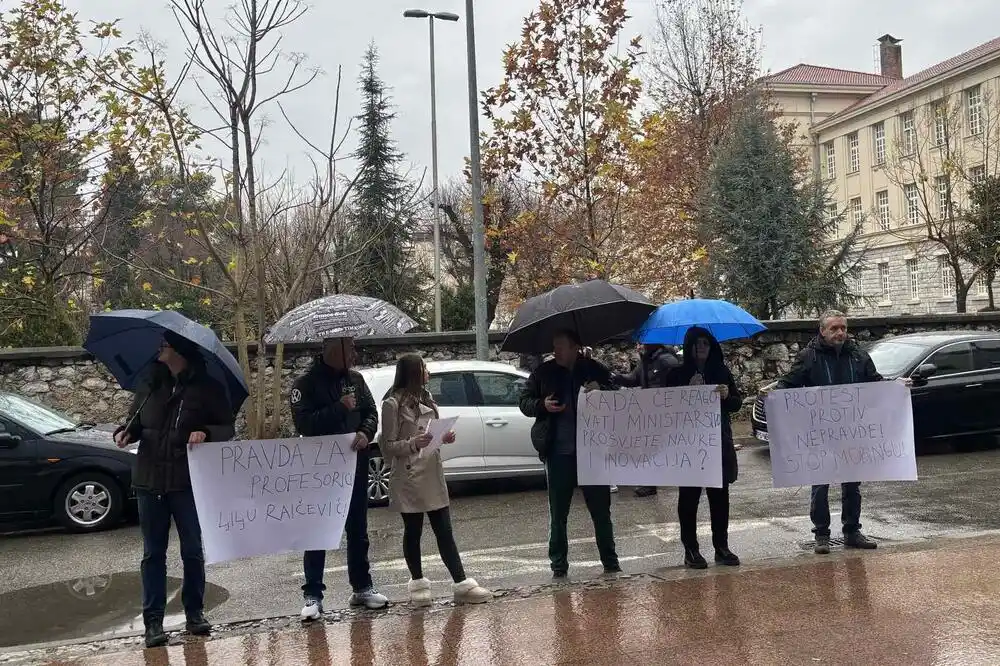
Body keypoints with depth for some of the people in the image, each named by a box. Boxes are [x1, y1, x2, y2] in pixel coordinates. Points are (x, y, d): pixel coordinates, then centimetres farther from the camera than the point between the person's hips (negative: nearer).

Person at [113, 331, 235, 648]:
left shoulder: (207, 387, -3)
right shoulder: (150, 385, 9)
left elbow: (227, 428, -2)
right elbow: (135, 421, 18)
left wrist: (205, 433, -22)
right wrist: (125, 432, -3)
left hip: (188, 482, -3)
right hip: (149, 481, 3)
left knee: (193, 551, 7)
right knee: (153, 553, 6)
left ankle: (194, 612, 22)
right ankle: (153, 620, 12)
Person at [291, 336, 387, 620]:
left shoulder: (355, 379, 7)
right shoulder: (306, 383, -9)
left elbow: (371, 412, 9)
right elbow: (303, 423, -18)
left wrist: (366, 432, -12)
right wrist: (339, 408, -22)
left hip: (355, 466, 5)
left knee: (358, 530, 14)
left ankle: (362, 586, 25)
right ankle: (313, 595, 8)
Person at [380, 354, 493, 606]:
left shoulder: (426, 399, 15)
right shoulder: (393, 404, -8)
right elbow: (387, 448, -9)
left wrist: (444, 437, 1)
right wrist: (413, 444, -25)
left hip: (433, 474, 6)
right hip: (409, 478, -6)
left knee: (444, 532, 4)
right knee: (413, 531, 5)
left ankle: (461, 584, 3)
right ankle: (418, 583, 18)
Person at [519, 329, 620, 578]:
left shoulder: (596, 371, 3)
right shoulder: (544, 372, 5)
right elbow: (524, 402, 9)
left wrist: (601, 391, -16)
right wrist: (542, 405, -12)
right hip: (558, 454, 1)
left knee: (601, 509, 8)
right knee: (558, 513, 7)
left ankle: (610, 560, 21)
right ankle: (558, 563, 18)